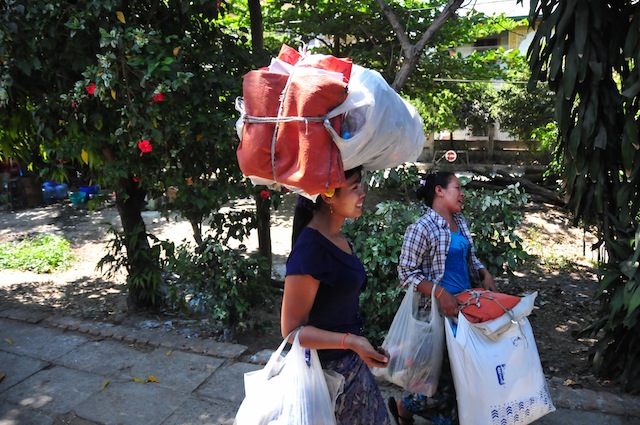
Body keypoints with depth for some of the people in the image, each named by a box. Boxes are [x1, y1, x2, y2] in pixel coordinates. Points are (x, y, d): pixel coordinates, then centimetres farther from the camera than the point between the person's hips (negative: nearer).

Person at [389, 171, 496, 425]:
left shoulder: (461, 222, 9)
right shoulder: (422, 229, -16)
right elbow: (406, 273, -16)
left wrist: (485, 275, 2)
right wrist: (441, 293, -25)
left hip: (466, 304, 8)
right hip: (439, 310, -8)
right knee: (444, 371, 2)